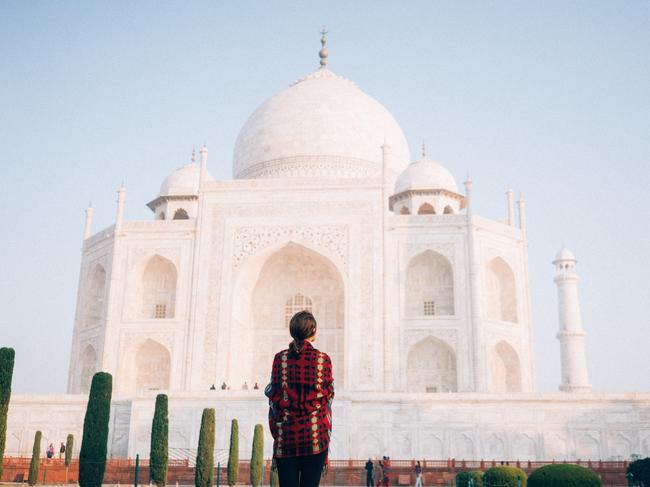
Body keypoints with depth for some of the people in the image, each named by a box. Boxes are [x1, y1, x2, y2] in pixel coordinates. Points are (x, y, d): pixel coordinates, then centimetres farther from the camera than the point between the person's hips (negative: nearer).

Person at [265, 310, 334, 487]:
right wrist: (326, 433, 11)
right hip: (315, 435, -1)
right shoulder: (323, 359, -1)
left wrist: (276, 433, 12)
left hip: (285, 435, 1)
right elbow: (328, 396, 2)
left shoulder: (280, 358, 2)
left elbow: (274, 398, 3)